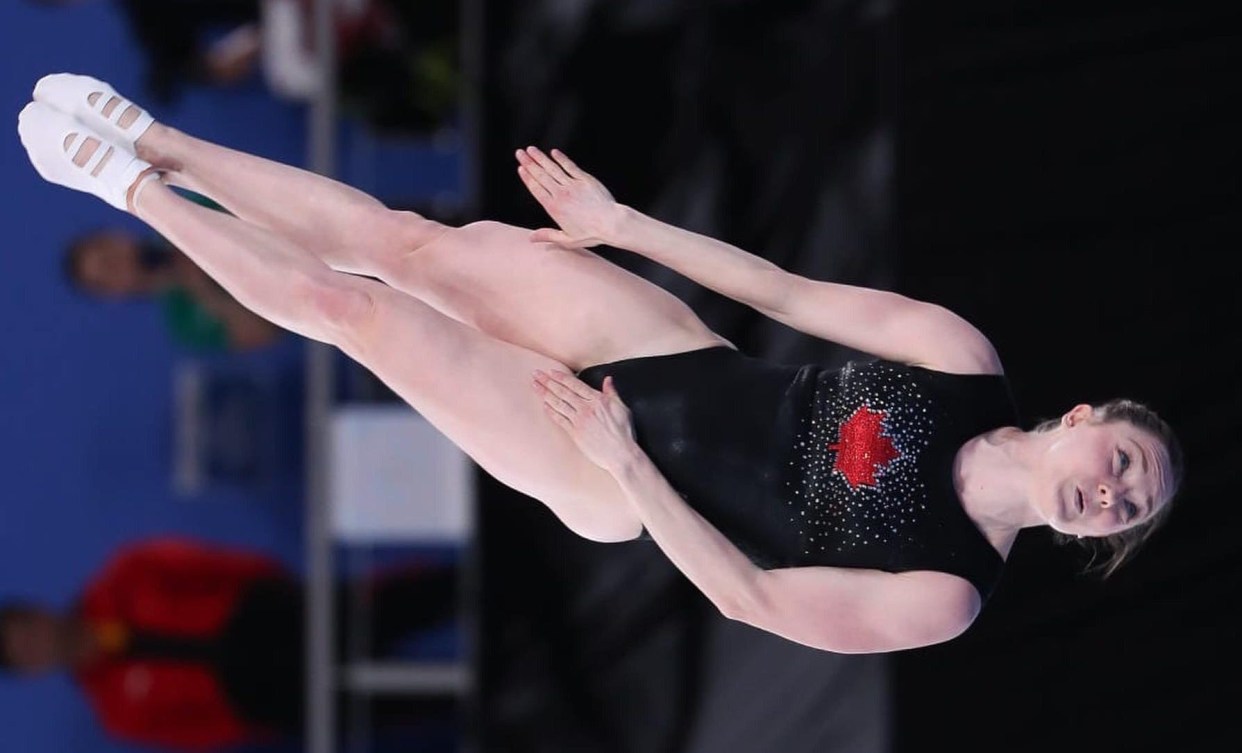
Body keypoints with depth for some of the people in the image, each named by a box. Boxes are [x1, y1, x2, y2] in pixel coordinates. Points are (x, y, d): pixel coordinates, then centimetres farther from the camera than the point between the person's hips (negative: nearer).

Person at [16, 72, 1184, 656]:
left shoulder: (946, 597, -22)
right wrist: (618, 223, -3)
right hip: (686, 364, 4)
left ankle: (130, 185, 13)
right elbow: (792, 293, -4)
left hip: (623, 492, -4)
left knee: (349, 303, -8)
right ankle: (157, 143, 20)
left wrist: (626, 468, -25)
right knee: (410, 240, -1)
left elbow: (745, 597, -20)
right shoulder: (965, 360, -10)